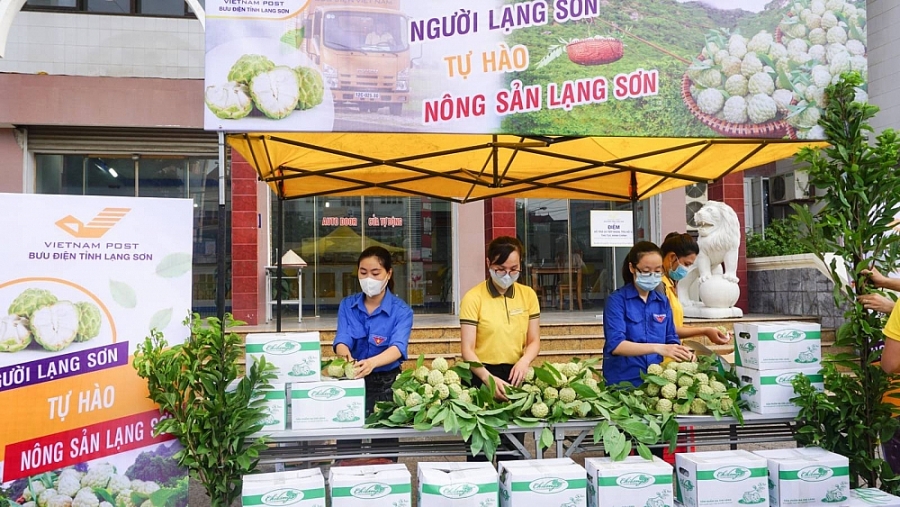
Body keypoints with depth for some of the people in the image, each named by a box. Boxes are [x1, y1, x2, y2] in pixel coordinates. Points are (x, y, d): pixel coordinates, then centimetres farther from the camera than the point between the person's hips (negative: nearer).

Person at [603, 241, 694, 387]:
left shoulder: (663, 301, 9)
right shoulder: (617, 300, -6)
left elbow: (671, 339, 11)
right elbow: (615, 345, -16)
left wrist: (682, 352, -10)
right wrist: (657, 348, -26)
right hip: (623, 381, -4)